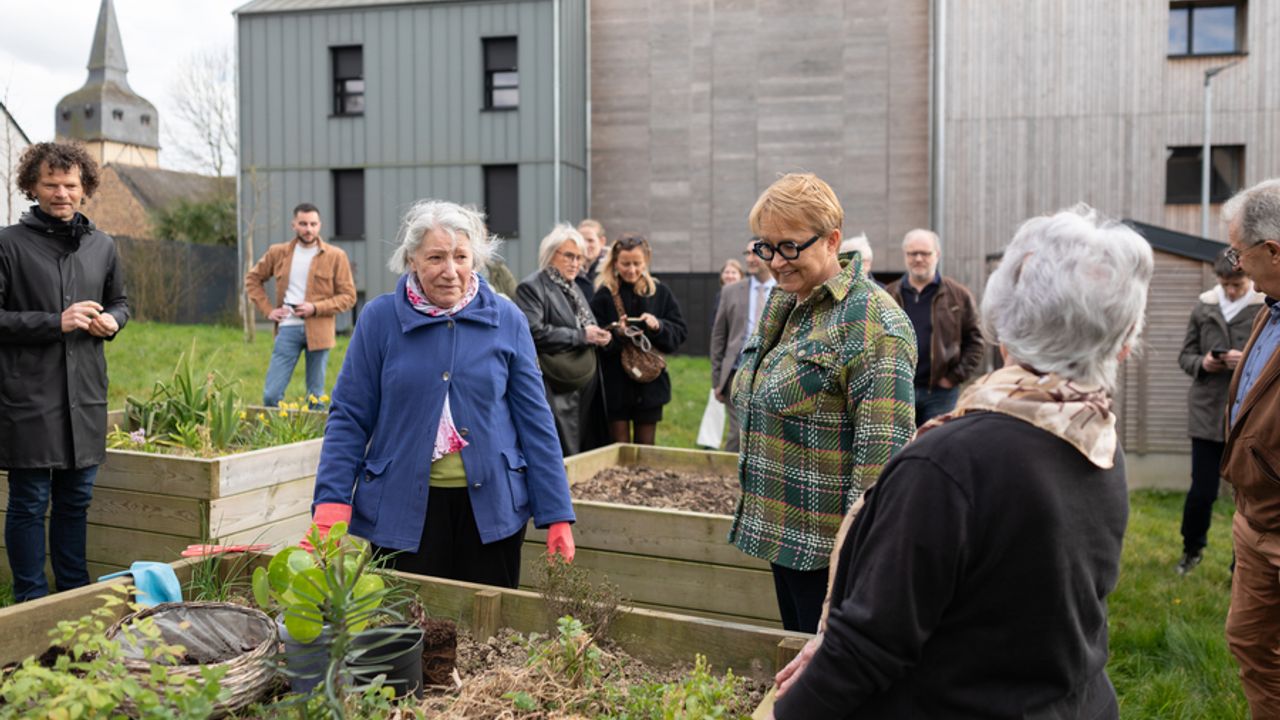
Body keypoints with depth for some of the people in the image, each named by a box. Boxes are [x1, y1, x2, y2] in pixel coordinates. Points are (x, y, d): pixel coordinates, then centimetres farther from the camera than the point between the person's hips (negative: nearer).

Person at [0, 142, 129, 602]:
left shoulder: (102, 246, 11)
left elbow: (120, 302, 24)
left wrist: (112, 321, 1)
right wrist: (56, 322, -16)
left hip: (85, 395, 5)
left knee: (76, 498, 15)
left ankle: (75, 592, 28)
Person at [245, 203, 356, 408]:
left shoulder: (335, 256, 0)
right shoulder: (278, 252, 8)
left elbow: (348, 296, 0)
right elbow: (253, 278, 20)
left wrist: (316, 308, -13)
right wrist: (267, 309, 6)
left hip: (318, 331, -2)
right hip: (288, 328, 2)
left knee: (315, 397, 6)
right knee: (271, 394, -2)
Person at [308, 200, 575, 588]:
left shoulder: (506, 320, -1)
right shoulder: (380, 318, -2)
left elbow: (534, 418, 1)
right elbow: (349, 417, 0)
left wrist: (557, 515, -2)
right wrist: (330, 510, -10)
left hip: (491, 507, 1)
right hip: (403, 509, -1)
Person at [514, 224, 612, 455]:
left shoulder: (573, 288, 19)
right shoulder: (532, 287, -9)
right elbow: (535, 332, -22)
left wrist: (598, 337, 5)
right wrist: (581, 336, -18)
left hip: (584, 390, 8)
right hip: (557, 392, -8)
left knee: (582, 455, 9)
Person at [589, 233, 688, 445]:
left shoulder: (660, 293, 3)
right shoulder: (604, 296, -5)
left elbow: (679, 333, 2)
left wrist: (659, 326, -16)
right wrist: (617, 335, -25)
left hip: (650, 385, 2)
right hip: (615, 386, -2)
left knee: (645, 449, 11)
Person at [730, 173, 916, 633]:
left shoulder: (871, 324, -19)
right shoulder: (779, 305, 10)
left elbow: (882, 450, -23)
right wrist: (756, 516, 22)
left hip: (829, 547, -8)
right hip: (781, 533, 9)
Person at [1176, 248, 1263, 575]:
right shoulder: (1204, 307, 4)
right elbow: (1185, 356, 10)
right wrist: (1202, 363, -10)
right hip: (1207, 415, 2)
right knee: (1202, 491, 7)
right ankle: (1192, 548, 32)